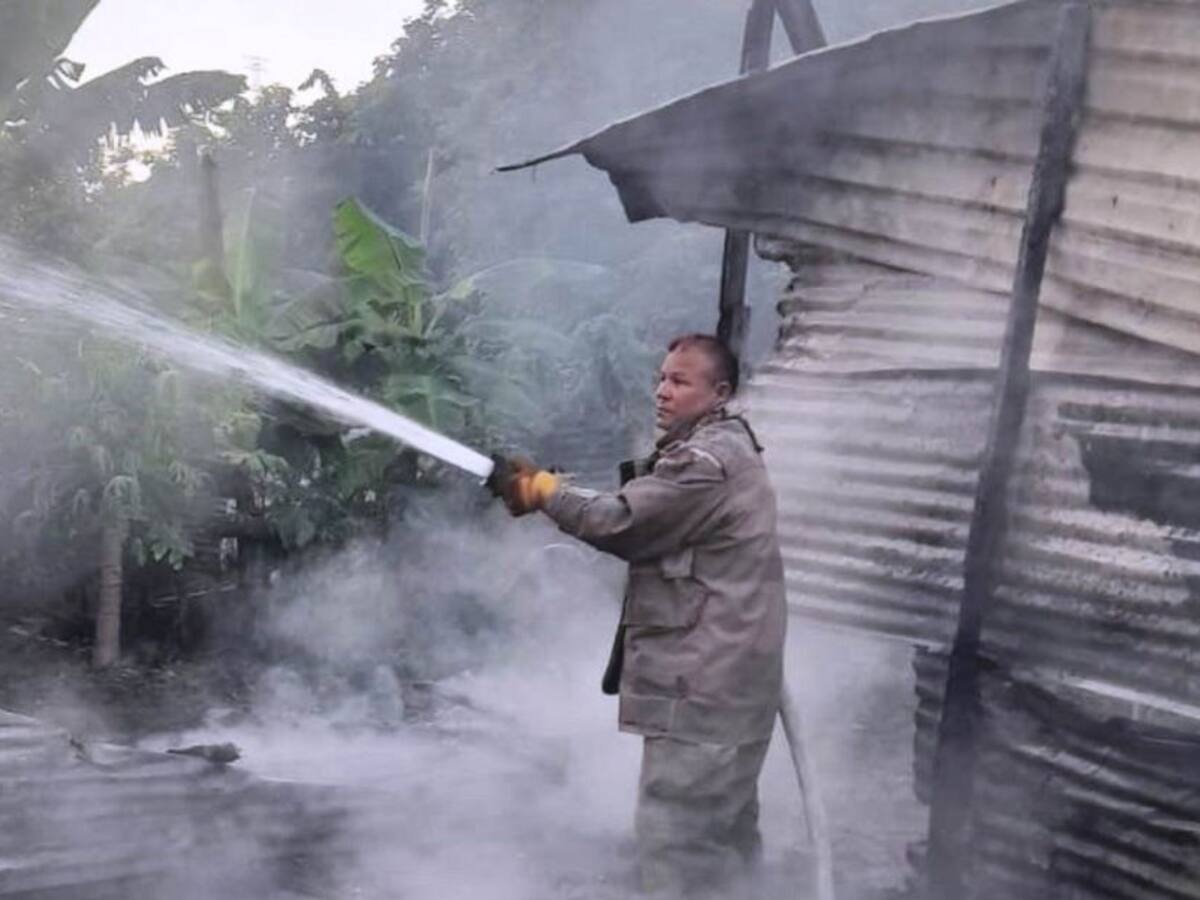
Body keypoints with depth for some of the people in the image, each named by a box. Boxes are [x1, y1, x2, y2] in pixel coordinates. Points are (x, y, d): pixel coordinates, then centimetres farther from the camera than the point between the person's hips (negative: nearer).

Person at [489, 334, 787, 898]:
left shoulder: (707, 463, -19)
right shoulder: (720, 449, 15)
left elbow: (621, 524, -19)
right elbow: (647, 526, 14)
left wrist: (540, 488, -8)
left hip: (702, 682, -11)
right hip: (723, 677, 11)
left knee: (673, 831, -7)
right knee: (722, 827, 20)